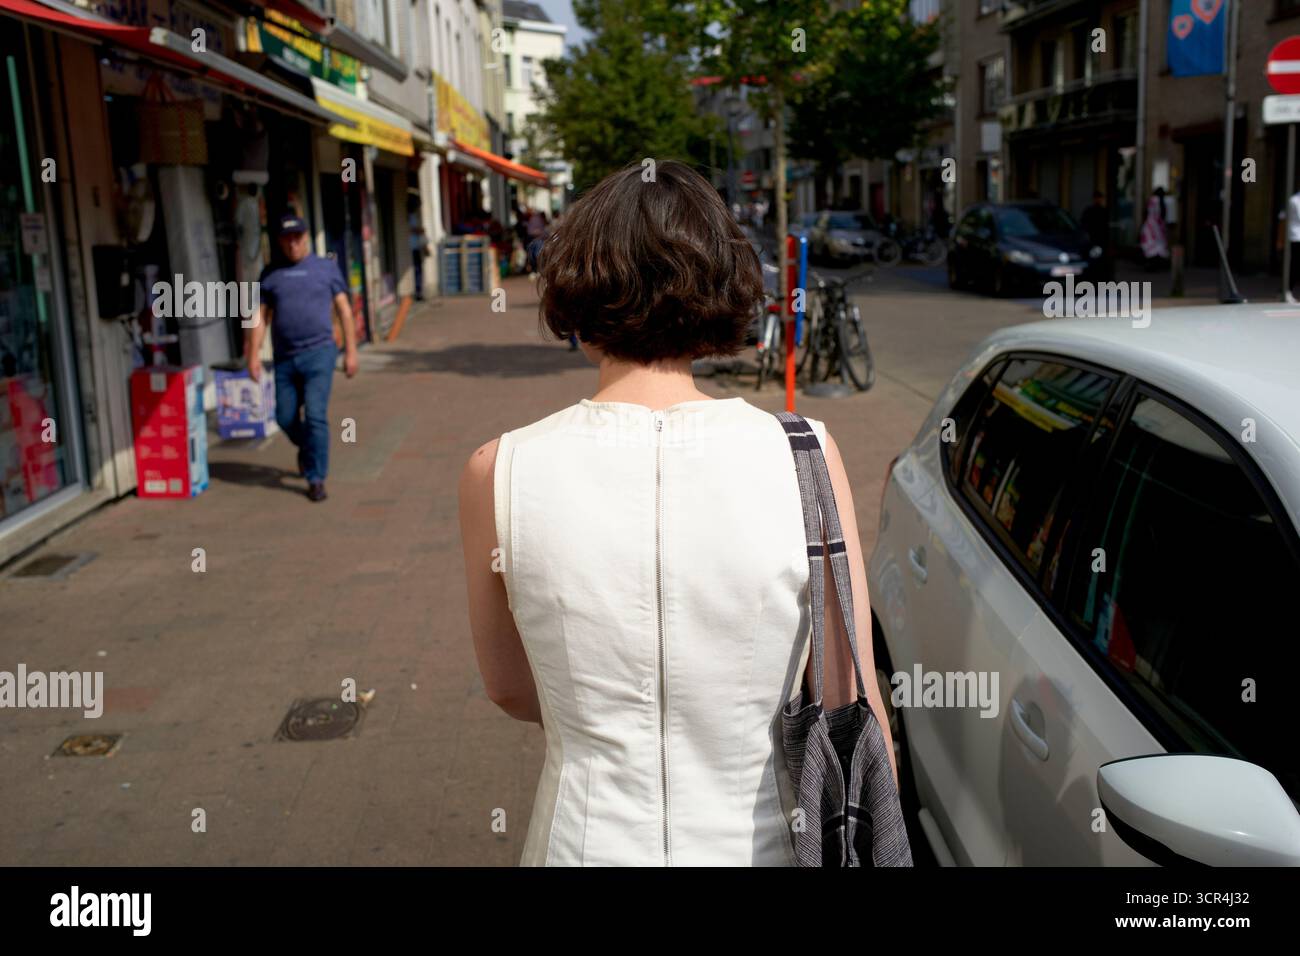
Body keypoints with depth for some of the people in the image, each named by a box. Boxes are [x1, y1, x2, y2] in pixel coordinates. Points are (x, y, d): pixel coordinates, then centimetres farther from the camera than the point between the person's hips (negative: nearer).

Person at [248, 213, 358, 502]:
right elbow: (261, 316, 9)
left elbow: (344, 310, 6)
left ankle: (316, 479, -3)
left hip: (319, 352, -3)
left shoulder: (326, 268, 6)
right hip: (284, 358, 3)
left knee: (316, 416, -10)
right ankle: (306, 449, 41)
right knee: (286, 418, 9)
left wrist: (350, 351, 1)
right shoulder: (270, 274, 10)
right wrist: (254, 354, 0)